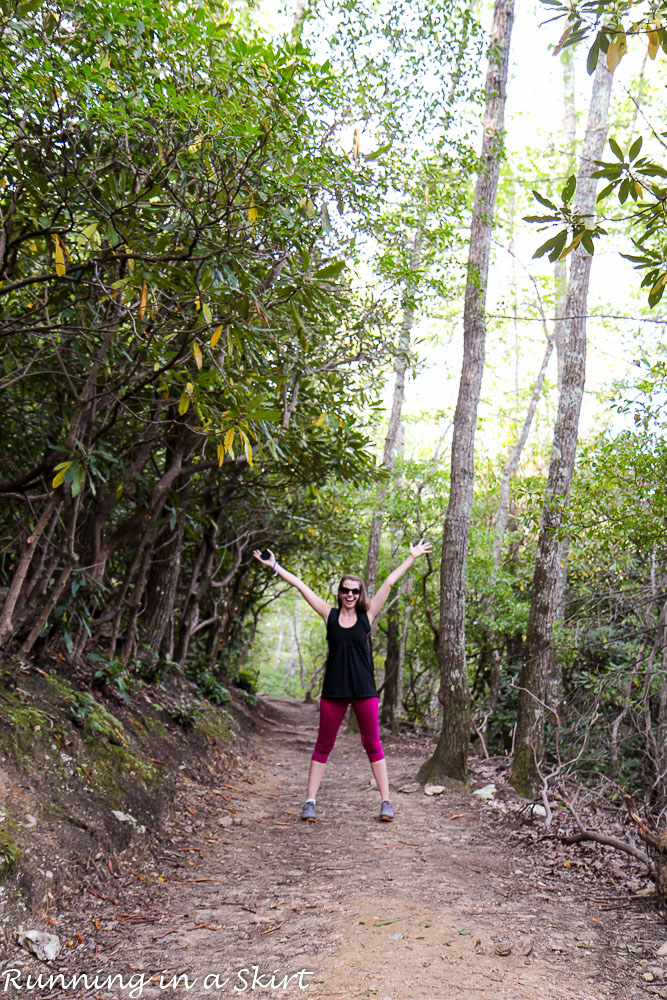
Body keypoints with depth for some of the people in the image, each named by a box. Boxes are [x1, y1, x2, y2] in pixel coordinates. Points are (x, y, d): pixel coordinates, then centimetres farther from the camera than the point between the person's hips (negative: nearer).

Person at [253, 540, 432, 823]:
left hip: (364, 690, 0)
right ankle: (310, 802, 11)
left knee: (373, 745, 6)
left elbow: (389, 582, 5)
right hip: (333, 690, 0)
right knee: (323, 746, 7)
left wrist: (412, 558, 10)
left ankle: (385, 802, 12)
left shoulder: (367, 615, 3)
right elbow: (301, 586, 5)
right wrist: (274, 566, 8)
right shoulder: (330, 615, 4)